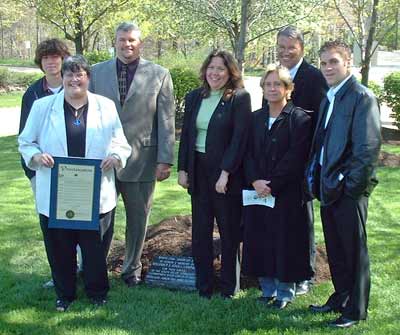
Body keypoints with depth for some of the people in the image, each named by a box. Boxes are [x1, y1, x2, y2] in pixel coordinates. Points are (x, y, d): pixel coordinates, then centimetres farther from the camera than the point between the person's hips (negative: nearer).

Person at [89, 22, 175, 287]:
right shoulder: (97, 72, 6)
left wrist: (165, 160, -7)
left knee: (138, 218, 11)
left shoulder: (159, 75, 1)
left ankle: (132, 269, 29)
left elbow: (167, 120, -2)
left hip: (141, 160, -1)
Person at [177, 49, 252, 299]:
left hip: (227, 173, -5)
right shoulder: (194, 98, 10)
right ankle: (203, 287, 19)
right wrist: (182, 169, 5)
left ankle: (229, 288, 17)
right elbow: (186, 135, 12)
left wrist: (225, 173, -18)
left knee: (229, 232, 5)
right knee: (200, 232, 8)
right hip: (198, 171, 5)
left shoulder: (240, 98, -7)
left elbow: (239, 139, -12)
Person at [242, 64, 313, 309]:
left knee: (285, 240, 2)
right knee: (260, 241, 8)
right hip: (258, 191, 5)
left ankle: (285, 291, 15)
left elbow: (295, 158, -13)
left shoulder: (300, 119, -6)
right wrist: (255, 181, -10)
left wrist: (272, 185, -16)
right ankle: (268, 289, 22)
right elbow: (248, 154, 7)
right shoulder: (255, 118, 11)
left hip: (287, 194, -5)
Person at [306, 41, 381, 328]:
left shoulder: (361, 97, -12)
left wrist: (351, 185, -17)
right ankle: (340, 298, 33)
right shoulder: (329, 99, 14)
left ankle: (355, 311, 16)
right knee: (335, 250, 18)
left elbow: (369, 146, -18)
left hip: (348, 191, -8)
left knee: (354, 251, 4)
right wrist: (316, 179, 12)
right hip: (328, 188, 8)